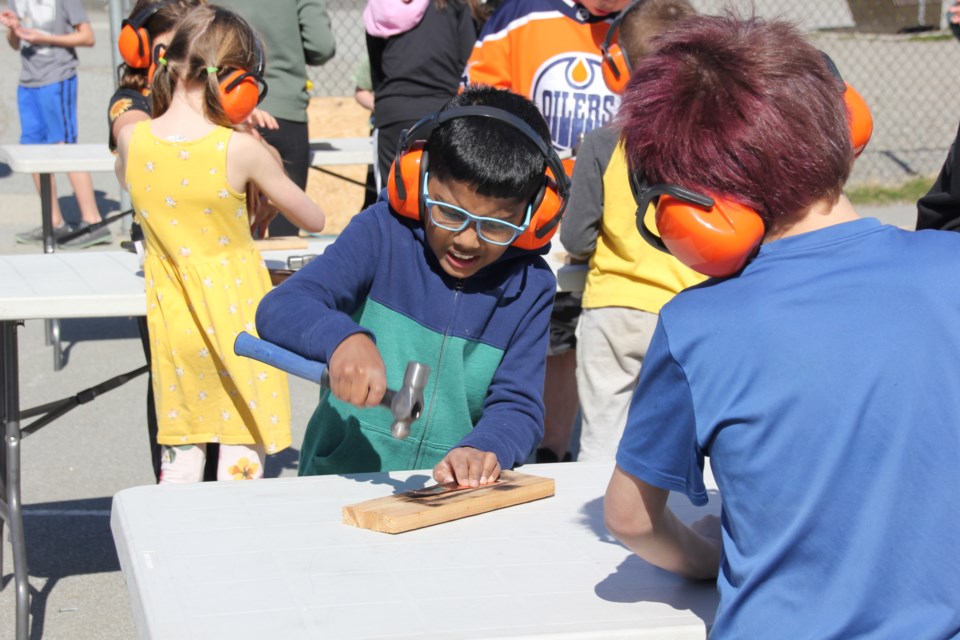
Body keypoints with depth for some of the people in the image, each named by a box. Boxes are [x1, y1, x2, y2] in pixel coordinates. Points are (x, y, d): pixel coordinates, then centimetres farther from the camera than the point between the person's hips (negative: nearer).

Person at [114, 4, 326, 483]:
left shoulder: (131, 140, -8)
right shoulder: (240, 149, -18)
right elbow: (314, 220, -6)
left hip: (173, 322, 4)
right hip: (238, 323, -4)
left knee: (179, 458, 16)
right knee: (243, 460, 7)